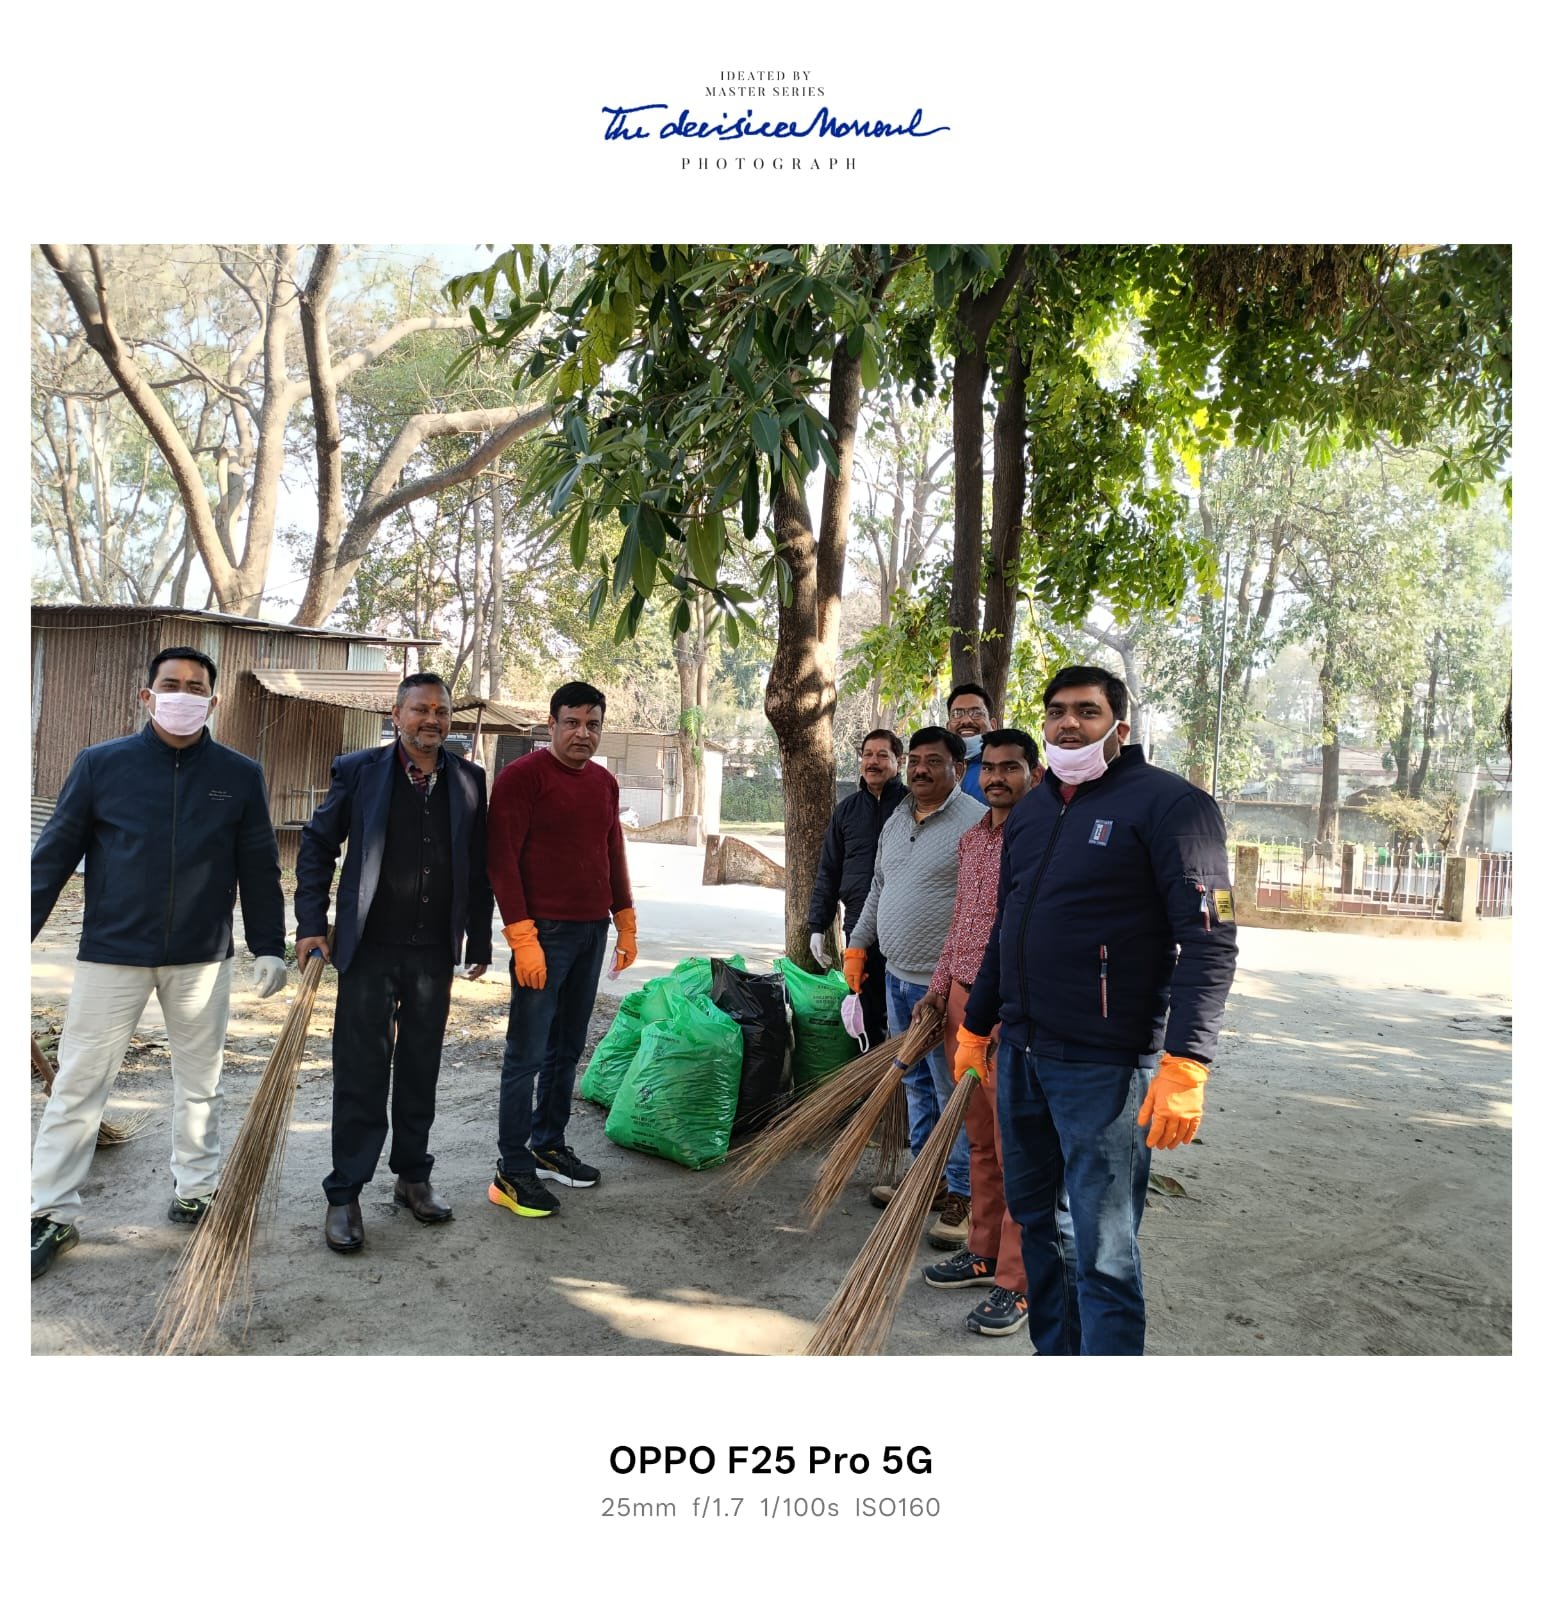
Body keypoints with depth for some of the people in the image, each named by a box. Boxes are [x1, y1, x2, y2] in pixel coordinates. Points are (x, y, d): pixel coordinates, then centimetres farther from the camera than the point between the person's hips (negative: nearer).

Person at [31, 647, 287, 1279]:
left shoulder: (240, 776, 1)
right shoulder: (100, 764, -2)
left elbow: (259, 868, 5)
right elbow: (55, 854, 1)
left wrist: (269, 947, 3)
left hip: (202, 958, 1)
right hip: (111, 954, -1)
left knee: (199, 1083, 13)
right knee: (78, 1085, 4)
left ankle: (196, 1191, 29)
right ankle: (52, 1214, 17)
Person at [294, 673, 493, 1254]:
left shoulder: (468, 781, 4)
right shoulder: (358, 771, -2)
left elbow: (479, 868, 9)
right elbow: (318, 843, 3)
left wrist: (479, 941, 9)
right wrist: (311, 924, -3)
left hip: (435, 951, 3)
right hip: (370, 948, -2)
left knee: (420, 1069, 14)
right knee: (361, 1073, 2)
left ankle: (413, 1177, 29)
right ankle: (345, 1195, 14)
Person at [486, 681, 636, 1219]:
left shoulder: (604, 783, 13)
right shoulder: (523, 776, -8)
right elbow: (502, 859, -13)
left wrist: (626, 924, 17)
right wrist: (523, 938, -17)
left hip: (592, 932, 7)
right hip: (544, 933, -7)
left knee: (566, 1049, 13)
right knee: (527, 1054, -1)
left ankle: (548, 1147, 26)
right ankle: (512, 1170, 8)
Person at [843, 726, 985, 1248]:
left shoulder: (976, 823, -13)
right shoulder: (895, 822, 13)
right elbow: (878, 890, 23)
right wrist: (857, 945, 19)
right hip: (897, 977, 8)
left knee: (955, 1092, -1)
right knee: (915, 1084, 17)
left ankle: (963, 1194, 11)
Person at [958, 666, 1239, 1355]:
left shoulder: (1168, 802, -10)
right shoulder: (1029, 811, 13)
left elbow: (1210, 939, -16)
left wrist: (1185, 1062, -24)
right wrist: (974, 1027, 23)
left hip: (1102, 1065, -7)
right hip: (1019, 1051, 8)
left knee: (1103, 1257, -1)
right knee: (1032, 1218, 19)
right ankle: (1055, 1357, 37)